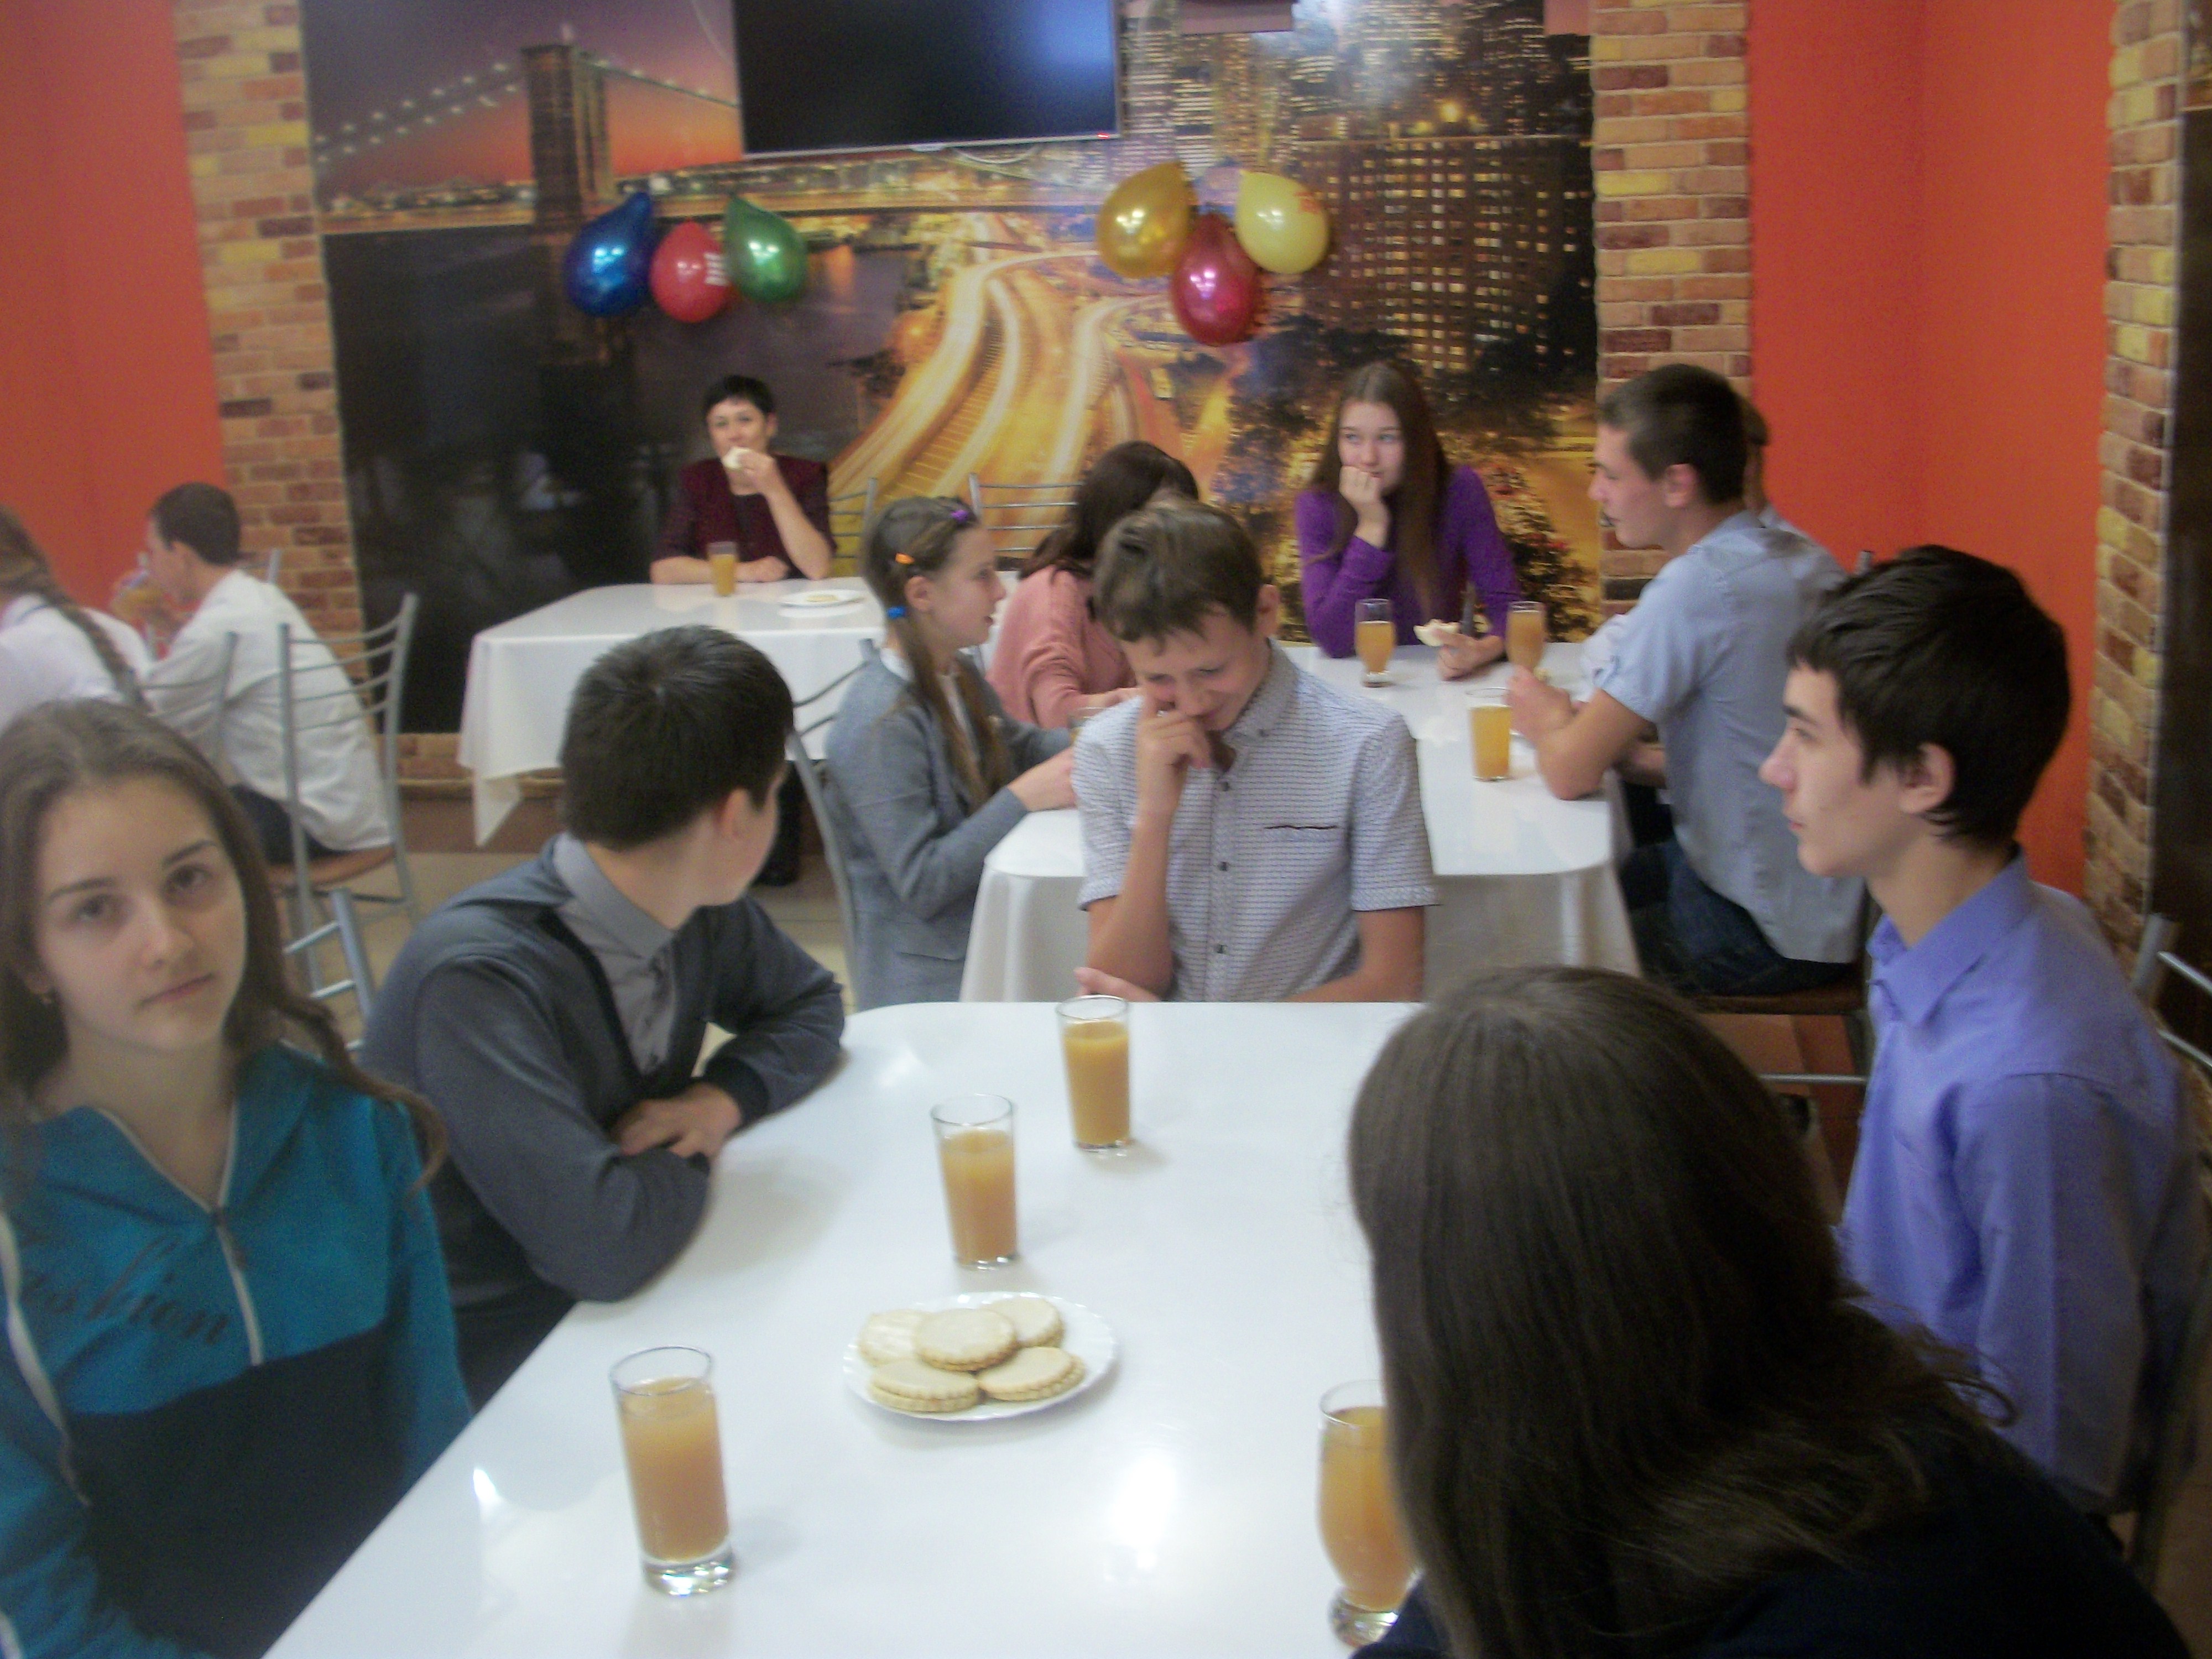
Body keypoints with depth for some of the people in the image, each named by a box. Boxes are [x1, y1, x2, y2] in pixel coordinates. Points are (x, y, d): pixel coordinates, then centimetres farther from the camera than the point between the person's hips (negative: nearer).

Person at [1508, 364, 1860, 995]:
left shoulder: (1697, 585, -25)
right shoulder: (1804, 561, 3)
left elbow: (1571, 773, -21)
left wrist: (1548, 722, 0)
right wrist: (1630, 754, 4)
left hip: (1765, 939, -9)